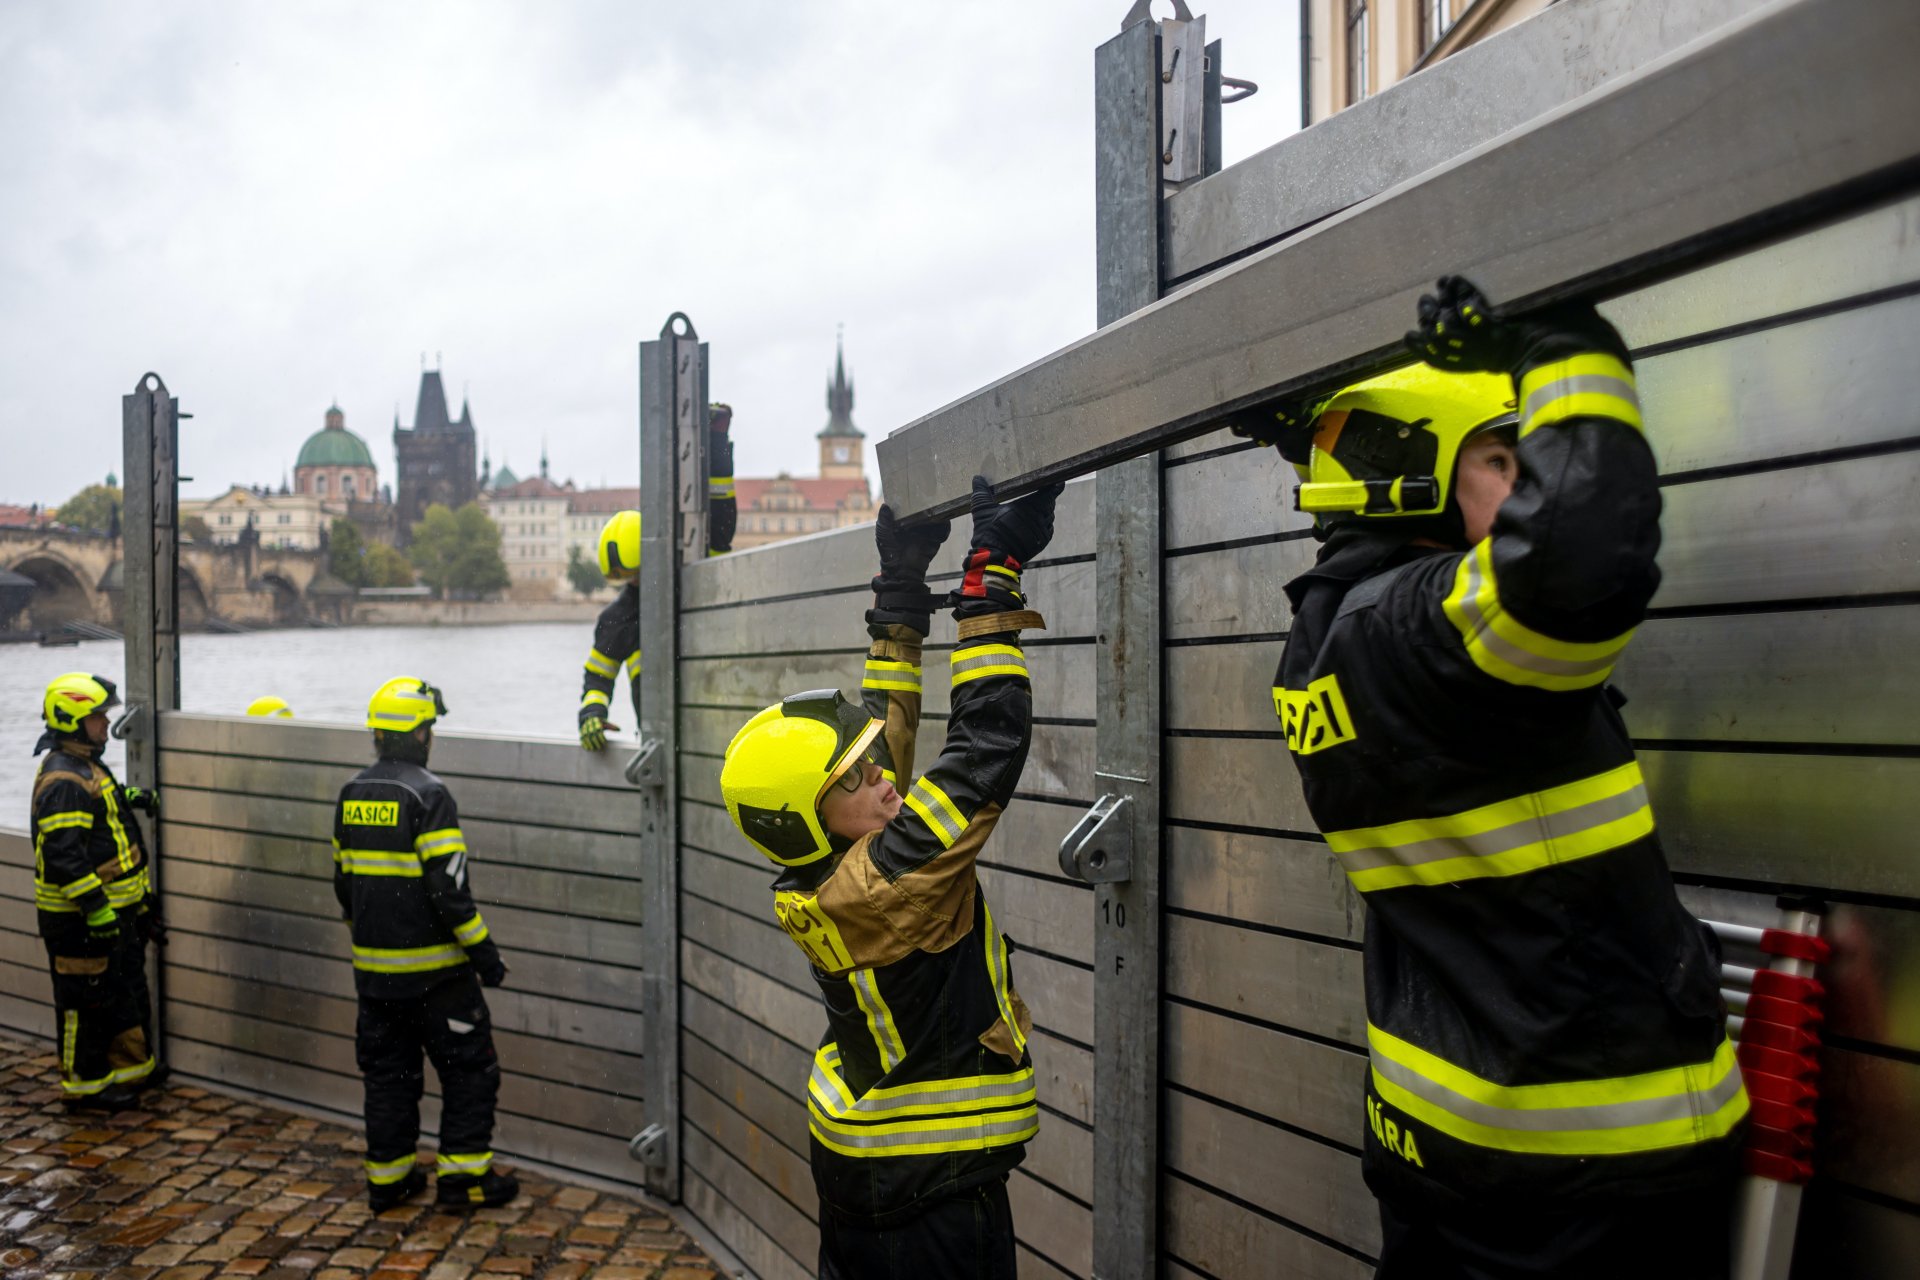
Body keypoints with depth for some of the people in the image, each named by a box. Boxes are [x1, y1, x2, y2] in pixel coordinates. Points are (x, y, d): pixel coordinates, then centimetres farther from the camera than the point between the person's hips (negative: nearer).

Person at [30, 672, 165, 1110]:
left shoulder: (87, 766, 11)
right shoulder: (62, 781, -23)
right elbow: (63, 855, -28)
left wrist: (127, 795, 17)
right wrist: (96, 910, -28)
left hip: (115, 909, 10)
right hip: (79, 918, -10)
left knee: (129, 988, 19)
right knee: (89, 999, 1)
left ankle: (133, 1066, 32)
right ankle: (83, 1084, 14)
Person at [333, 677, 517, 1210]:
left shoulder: (353, 795, 6)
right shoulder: (427, 795, -17)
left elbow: (343, 880, 14)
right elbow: (447, 886, -20)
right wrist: (484, 950, -13)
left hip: (373, 966, 7)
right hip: (432, 966, -7)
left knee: (387, 1069, 16)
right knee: (469, 1066, 5)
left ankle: (387, 1177, 23)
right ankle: (463, 1173, 7)